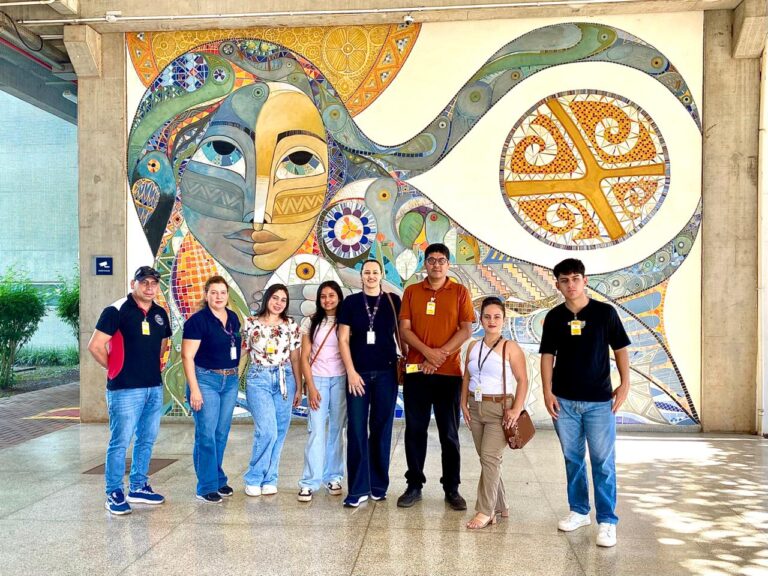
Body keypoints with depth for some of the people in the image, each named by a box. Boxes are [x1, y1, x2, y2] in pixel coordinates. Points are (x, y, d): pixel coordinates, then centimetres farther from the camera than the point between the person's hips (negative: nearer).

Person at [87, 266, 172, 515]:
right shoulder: (116, 311, -10)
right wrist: (115, 369, -2)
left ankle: (138, 487, 28)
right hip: (125, 389, -7)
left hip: (155, 387, 7)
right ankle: (114, 494, 12)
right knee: (120, 442, -1)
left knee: (147, 440, 14)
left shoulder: (160, 313, 10)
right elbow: (95, 346, -13)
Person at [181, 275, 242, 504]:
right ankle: (207, 487, 7)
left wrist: (235, 375, 12)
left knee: (222, 434, 13)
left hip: (230, 380, 6)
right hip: (206, 380, -6)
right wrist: (194, 389, -17)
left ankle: (219, 479, 26)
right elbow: (187, 356, -13)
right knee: (206, 435, -3)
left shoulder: (233, 318, 8)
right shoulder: (197, 320, -10)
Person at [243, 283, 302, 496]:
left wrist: (299, 388, 7)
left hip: (284, 380, 3)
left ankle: (269, 480, 19)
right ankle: (254, 479, 6)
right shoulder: (251, 324, 1)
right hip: (258, 379, -3)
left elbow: (295, 358, 8)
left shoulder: (291, 325, 5)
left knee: (279, 433, 4)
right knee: (267, 431, -13)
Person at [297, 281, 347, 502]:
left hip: (340, 380, 1)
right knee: (316, 430, -5)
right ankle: (309, 482, 0)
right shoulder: (311, 322, 4)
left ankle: (333, 477, 17)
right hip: (317, 379, -1)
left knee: (336, 429, 5)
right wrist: (311, 387, -5)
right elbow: (304, 357, 2)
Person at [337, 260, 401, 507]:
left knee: (381, 429, 6)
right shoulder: (351, 302, 4)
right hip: (358, 373, 0)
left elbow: (400, 333, 10)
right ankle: (359, 488, 5)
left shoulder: (393, 301, 5)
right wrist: (351, 372, -6)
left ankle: (378, 485, 17)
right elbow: (343, 339, 1)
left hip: (386, 373, 0)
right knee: (357, 429, -2)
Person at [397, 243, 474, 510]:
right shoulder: (412, 291, 8)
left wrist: (441, 354, -12)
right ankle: (414, 486, 18)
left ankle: (452, 488, 17)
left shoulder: (459, 292, 4)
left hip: (449, 372, -1)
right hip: (416, 370, 1)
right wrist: (427, 352, -14)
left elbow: (466, 330, -3)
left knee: (449, 433, 6)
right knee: (415, 430, 6)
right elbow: (404, 328, 1)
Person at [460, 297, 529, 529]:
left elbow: (523, 380, -9)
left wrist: (517, 409, -16)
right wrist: (463, 403, 4)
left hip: (499, 408, -5)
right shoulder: (473, 347, 8)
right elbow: (466, 377, 14)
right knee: (486, 459, 12)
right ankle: (500, 506, 27)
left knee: (490, 458, -10)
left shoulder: (510, 347, -7)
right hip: (475, 407, 6)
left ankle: (485, 511, 0)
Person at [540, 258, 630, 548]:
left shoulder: (605, 312, -2)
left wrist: (625, 384, -5)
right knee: (573, 459, 12)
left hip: (599, 399, -2)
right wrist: (547, 391, -1)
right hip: (564, 400, 3)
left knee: (603, 462, 0)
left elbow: (620, 348, 3)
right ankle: (579, 511, 27)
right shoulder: (554, 317, 4)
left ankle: (607, 521, 10)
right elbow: (548, 355, 6)